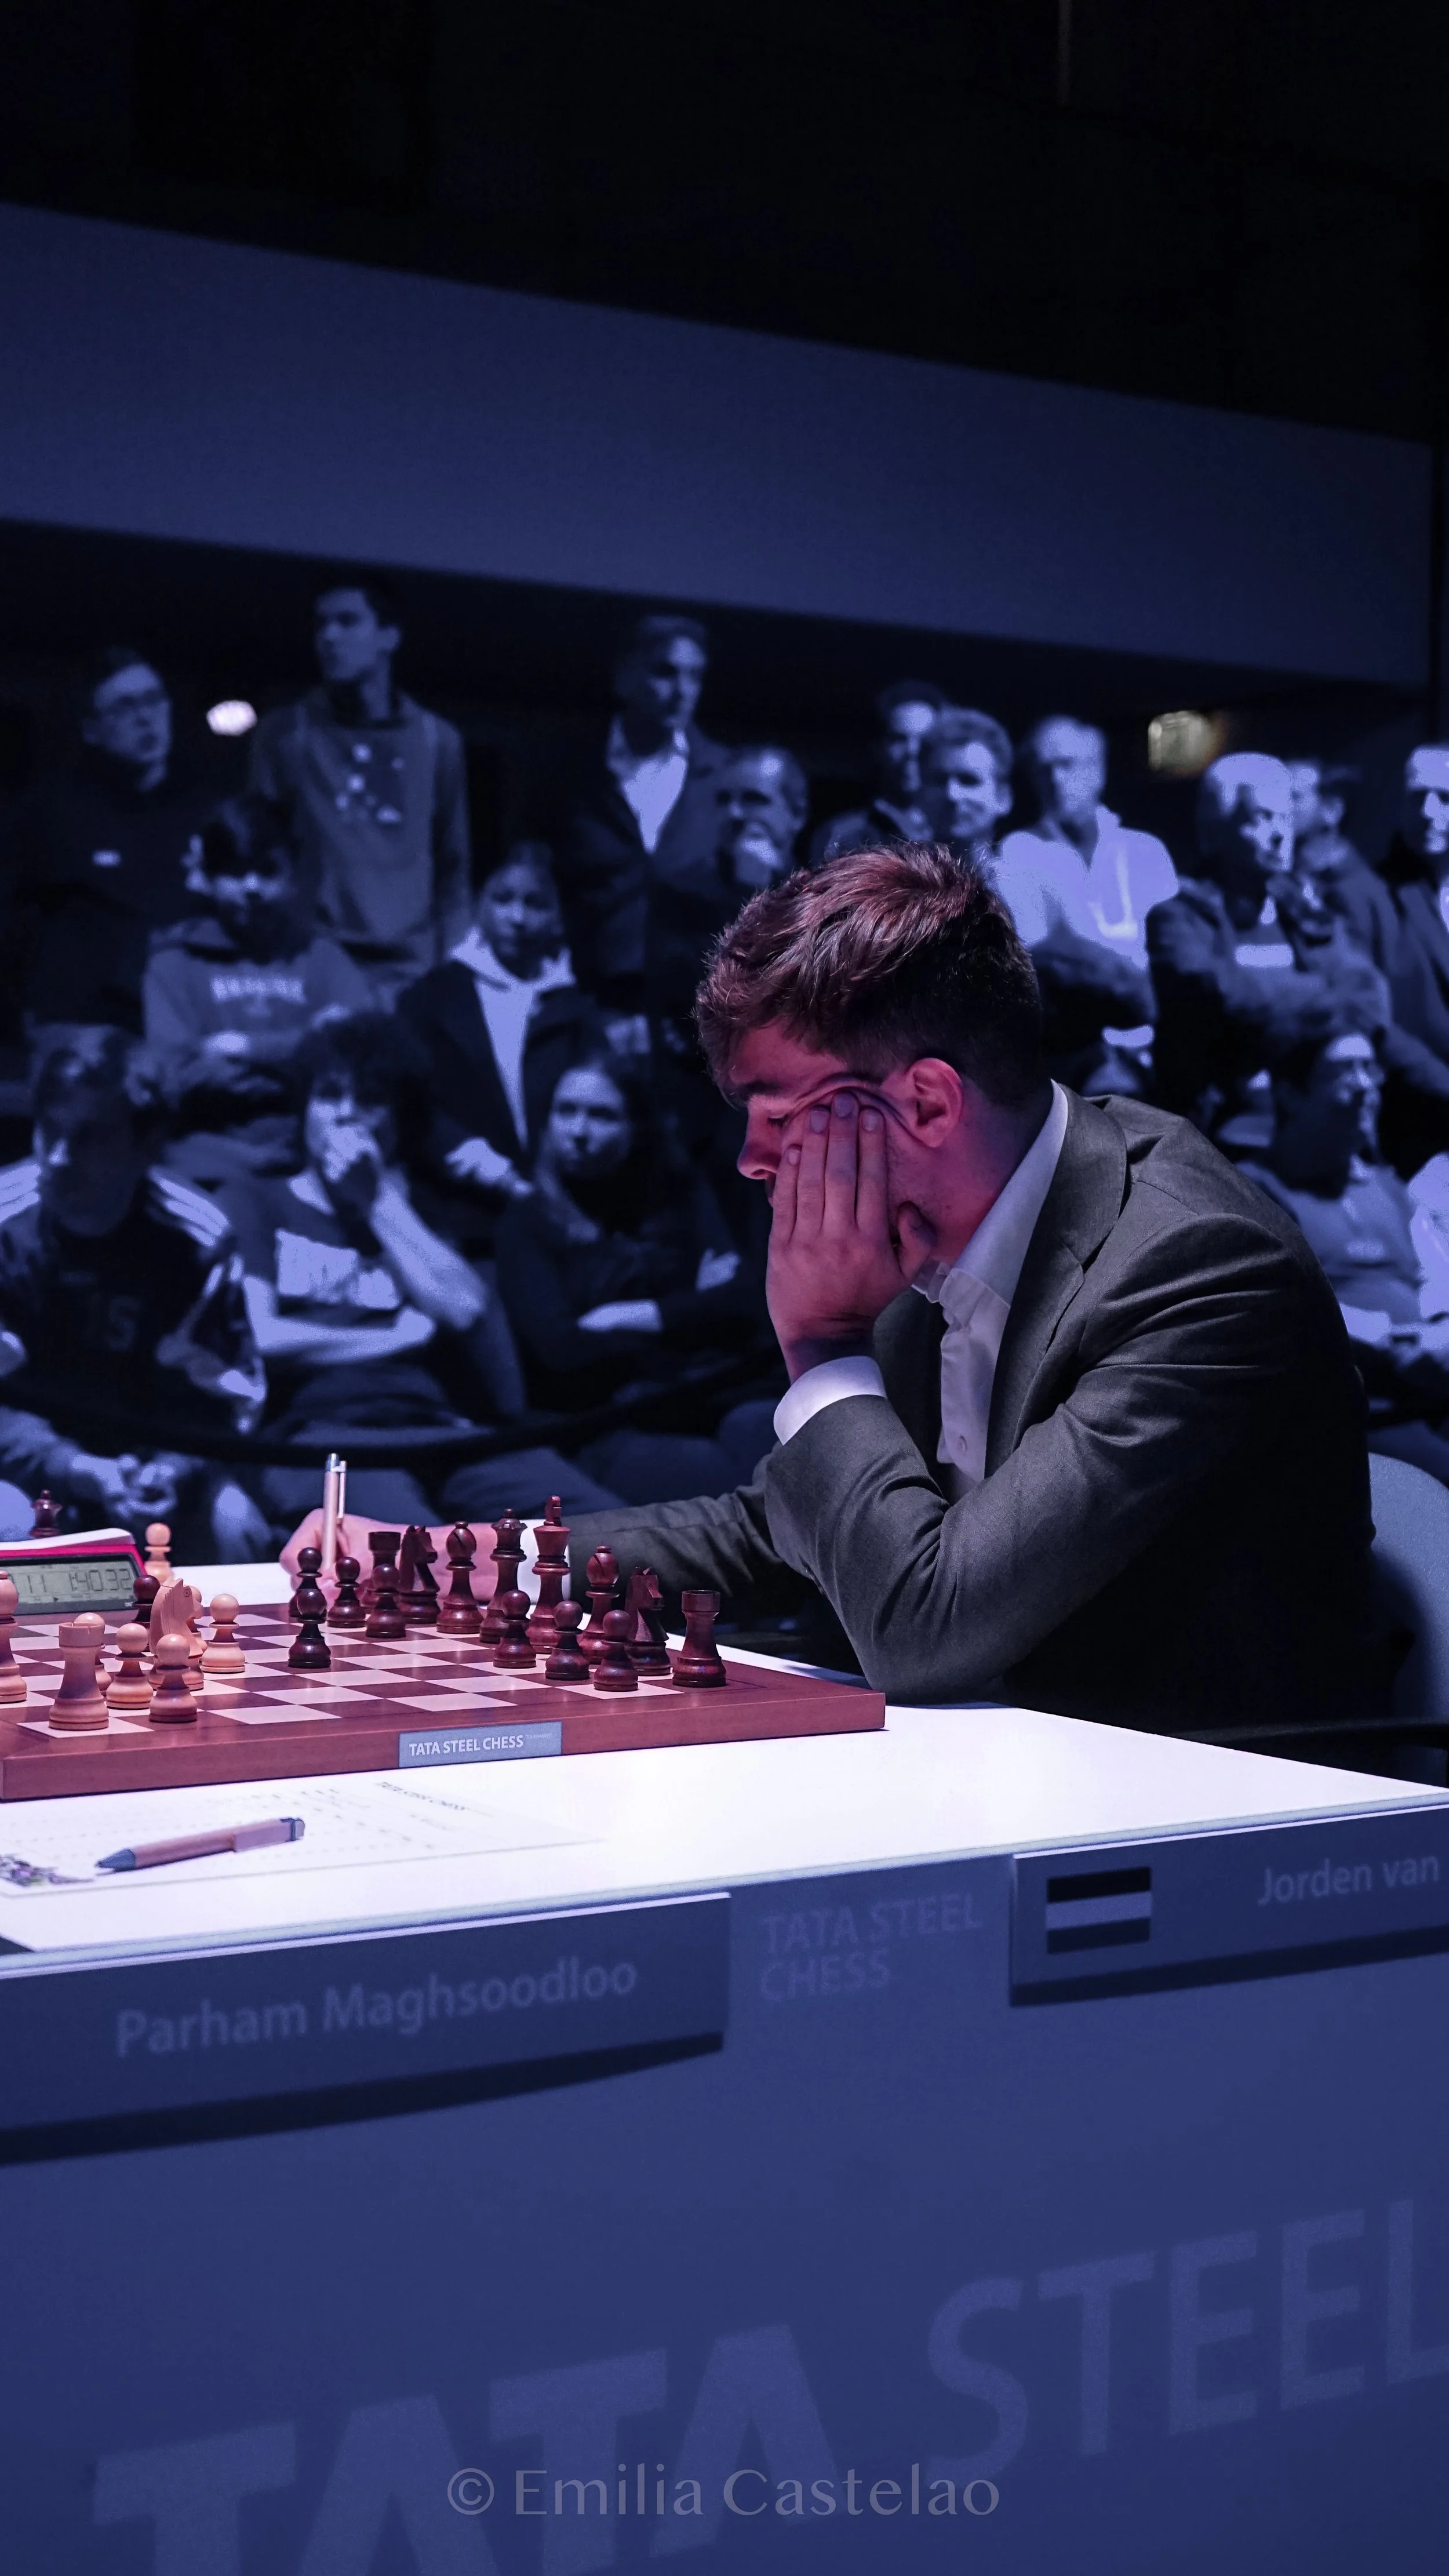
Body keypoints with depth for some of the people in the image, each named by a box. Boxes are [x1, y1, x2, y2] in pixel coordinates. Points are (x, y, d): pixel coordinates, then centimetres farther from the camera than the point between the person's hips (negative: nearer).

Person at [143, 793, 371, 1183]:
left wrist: (245, 1047, -3)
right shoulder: (176, 961, 12)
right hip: (217, 1156, -1)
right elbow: (176, 1082, -2)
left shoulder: (319, 953, 18)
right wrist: (307, 1044, -1)